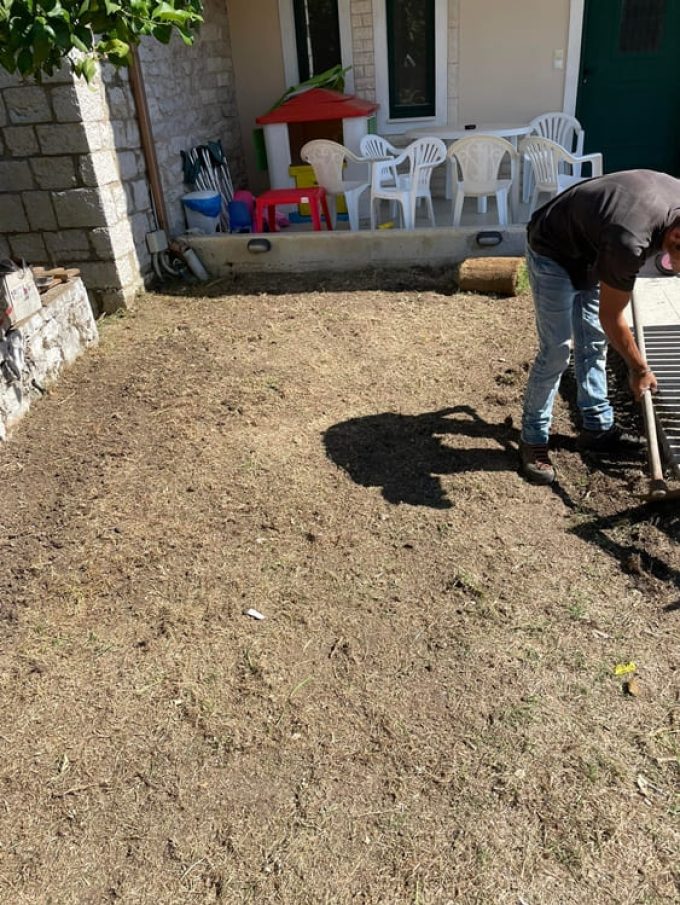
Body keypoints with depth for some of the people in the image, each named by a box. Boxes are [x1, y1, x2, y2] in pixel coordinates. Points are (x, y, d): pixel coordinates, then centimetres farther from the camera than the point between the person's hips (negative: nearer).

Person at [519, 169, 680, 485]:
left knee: (594, 341, 9)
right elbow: (611, 316, -25)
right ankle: (533, 440, 0)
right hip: (553, 253, -8)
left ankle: (598, 427, 20)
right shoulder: (629, 241, -38)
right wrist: (639, 369, -13)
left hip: (590, 248, 8)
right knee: (557, 350, -11)